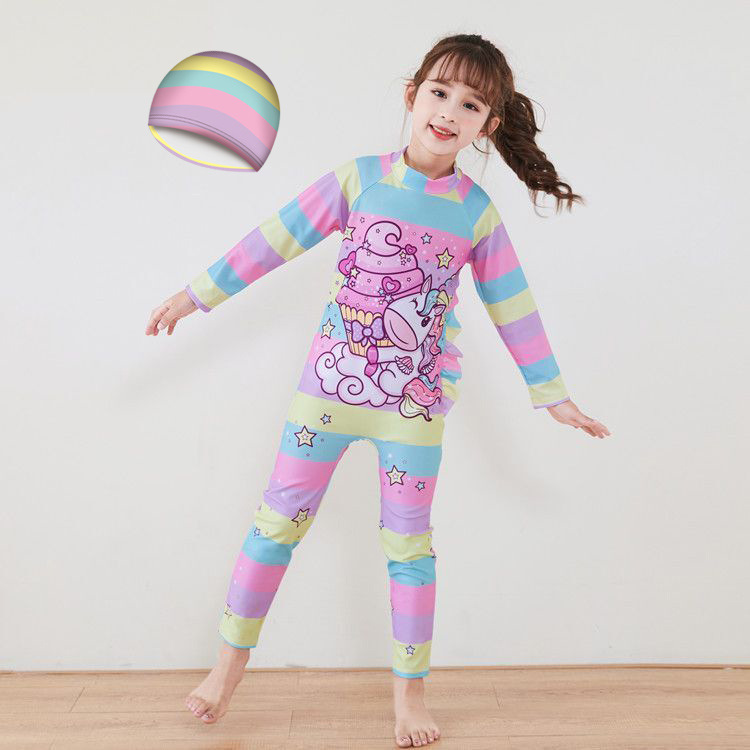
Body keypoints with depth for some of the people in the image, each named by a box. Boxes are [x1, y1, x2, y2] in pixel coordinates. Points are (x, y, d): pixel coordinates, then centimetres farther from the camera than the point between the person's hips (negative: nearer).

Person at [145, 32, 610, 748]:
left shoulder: (478, 214, -2)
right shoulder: (358, 178, -4)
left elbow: (512, 305, 4)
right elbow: (276, 238, -1)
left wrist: (551, 393, 6)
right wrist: (196, 294, 2)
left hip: (415, 400, 0)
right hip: (330, 381, 0)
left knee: (408, 543, 8)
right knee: (279, 519, 7)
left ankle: (409, 687, 26)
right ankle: (232, 657, 27)